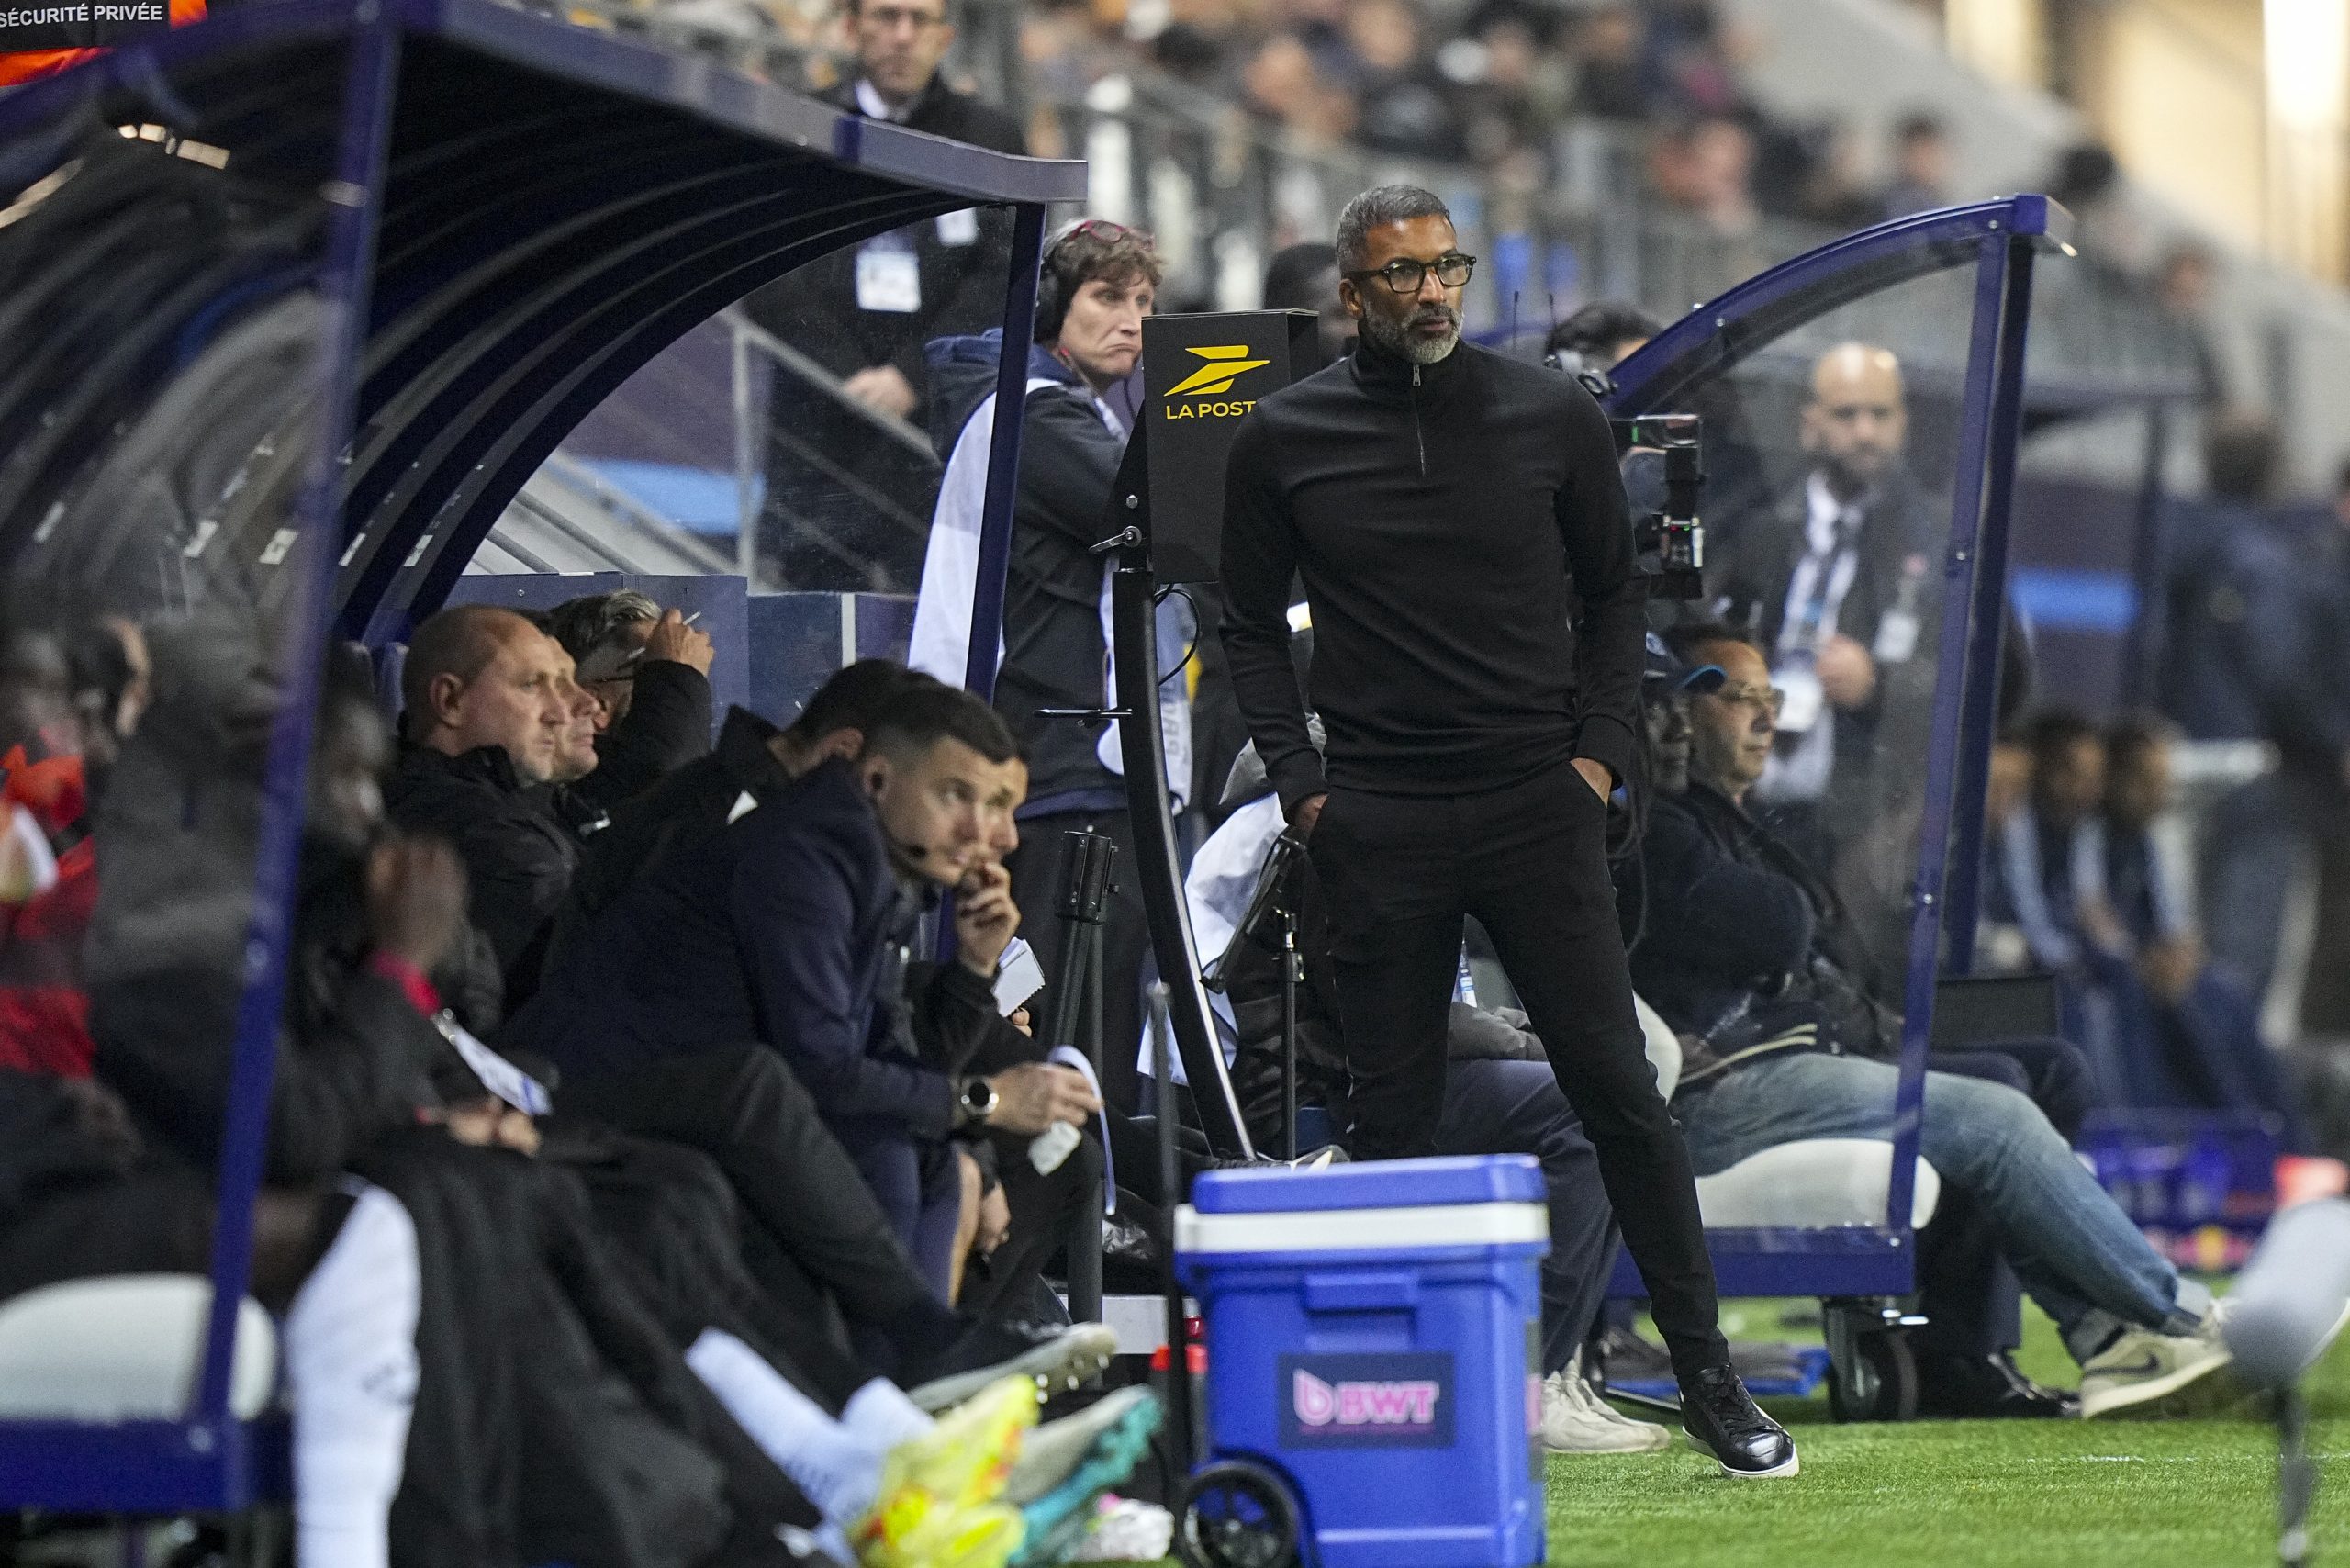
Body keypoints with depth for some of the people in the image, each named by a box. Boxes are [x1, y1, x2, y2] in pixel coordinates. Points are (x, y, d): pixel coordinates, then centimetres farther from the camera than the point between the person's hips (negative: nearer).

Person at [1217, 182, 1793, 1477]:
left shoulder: (1552, 418, 5)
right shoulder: (1283, 438, 4)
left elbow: (1612, 593, 15)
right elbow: (1252, 626, 12)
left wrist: (1601, 751, 3)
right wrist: (1299, 783, 2)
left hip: (1538, 801, 0)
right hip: (1376, 823, 0)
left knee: (1618, 1091, -3)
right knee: (1392, 1116, 3)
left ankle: (1708, 1379, 2)